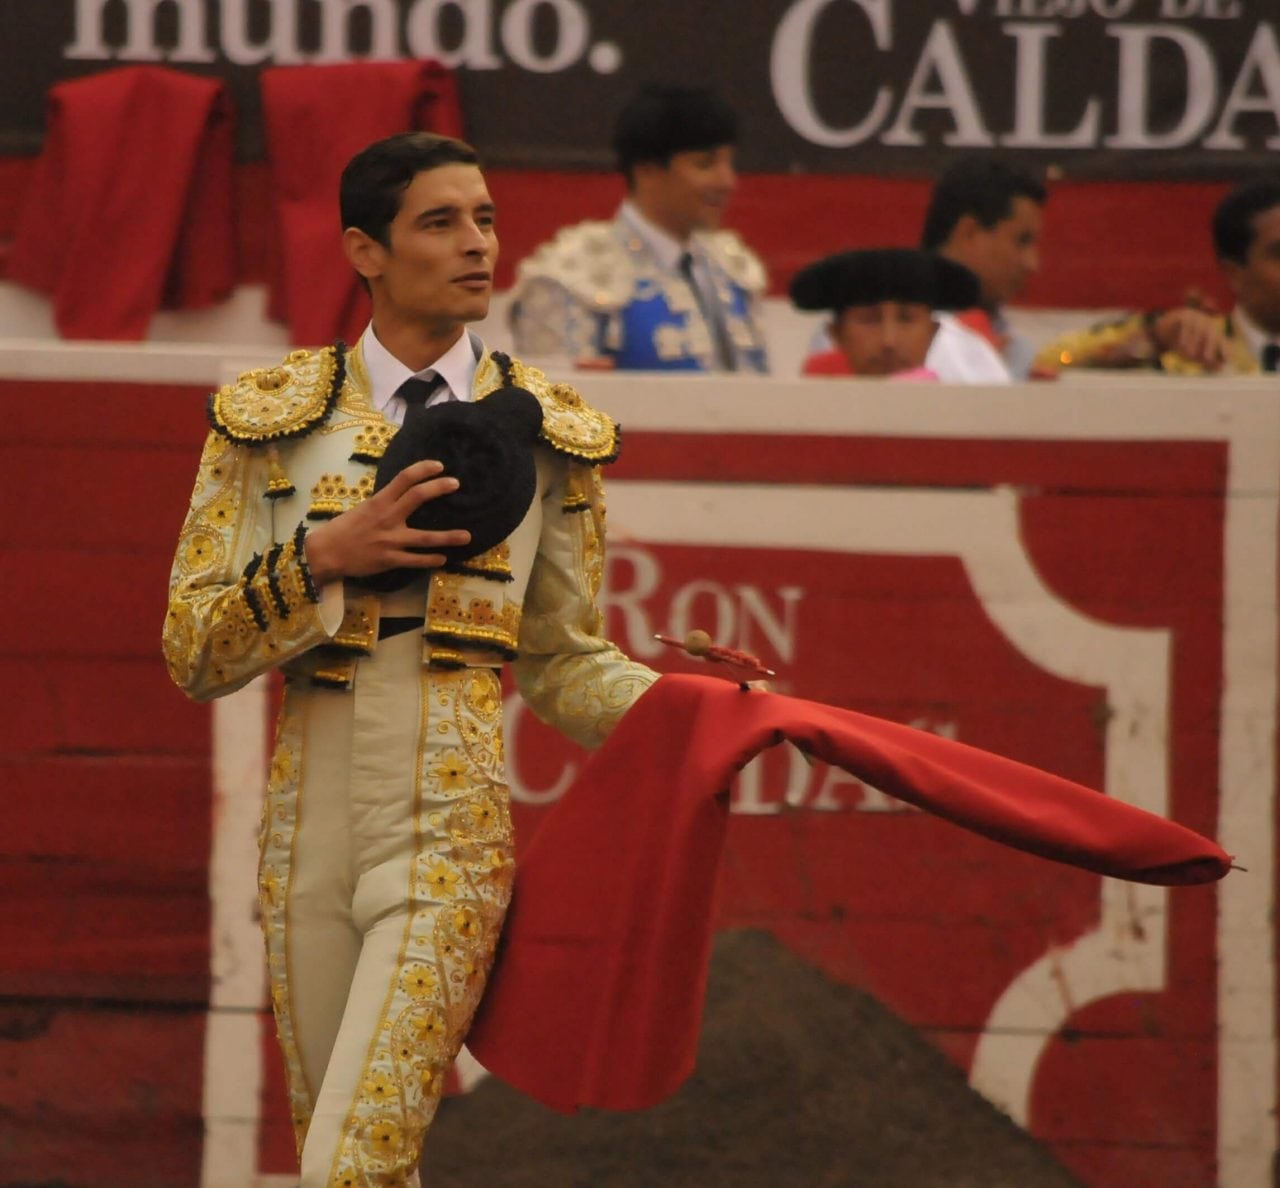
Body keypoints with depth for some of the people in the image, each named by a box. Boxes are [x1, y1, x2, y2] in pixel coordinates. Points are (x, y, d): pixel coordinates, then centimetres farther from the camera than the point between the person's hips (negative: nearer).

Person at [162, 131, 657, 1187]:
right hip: (311, 828, 2)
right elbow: (194, 654, 3)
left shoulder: (542, 431, 7)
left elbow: (563, 661, 12)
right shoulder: (274, 420, 6)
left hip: (453, 834, -2)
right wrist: (326, 560, -12)